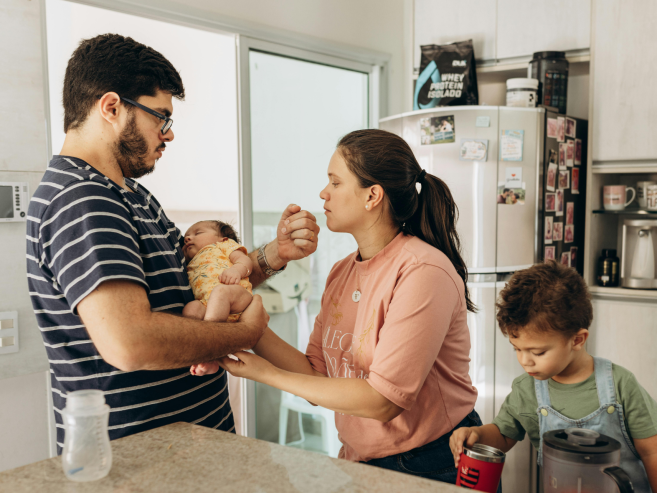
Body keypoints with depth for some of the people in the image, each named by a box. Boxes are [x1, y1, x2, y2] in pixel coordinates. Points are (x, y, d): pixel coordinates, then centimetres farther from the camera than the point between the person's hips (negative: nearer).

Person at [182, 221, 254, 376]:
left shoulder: (225, 245, 32)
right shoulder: (190, 266, 46)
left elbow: (246, 261, 12)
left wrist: (237, 269, -10)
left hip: (238, 296, -3)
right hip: (206, 304, 4)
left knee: (221, 290, -36)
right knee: (191, 308, -29)